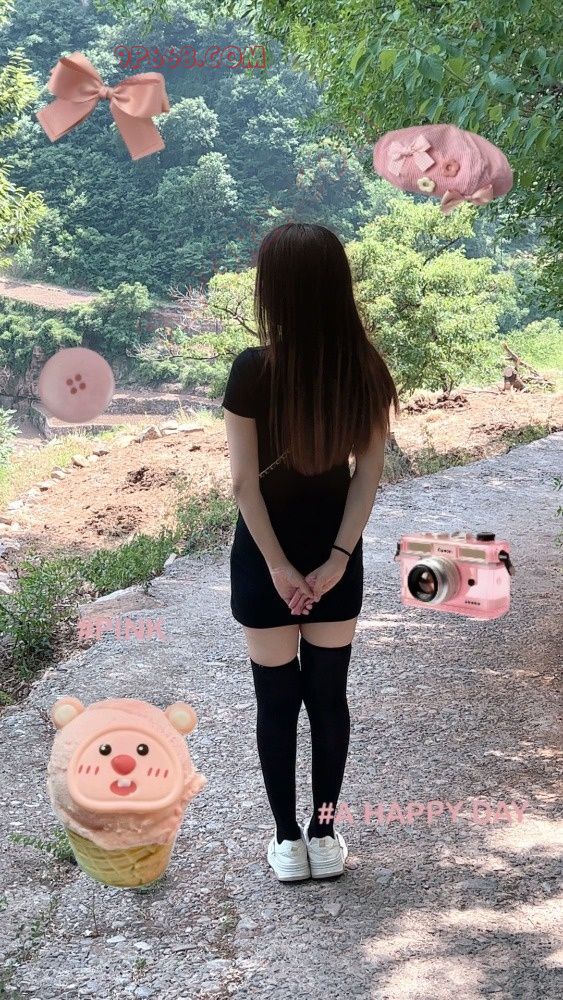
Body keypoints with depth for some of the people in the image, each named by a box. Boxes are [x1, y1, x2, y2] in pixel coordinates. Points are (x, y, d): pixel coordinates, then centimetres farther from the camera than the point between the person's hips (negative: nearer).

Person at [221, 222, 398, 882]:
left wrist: (278, 566, -9)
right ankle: (325, 836, 25)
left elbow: (244, 481, -17)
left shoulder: (253, 370, -20)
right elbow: (368, 472, -8)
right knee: (328, 696, 15)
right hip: (336, 553, 3)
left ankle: (289, 841, 22)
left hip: (265, 558, -3)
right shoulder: (366, 369, -9)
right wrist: (338, 557, -5)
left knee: (277, 701, 11)